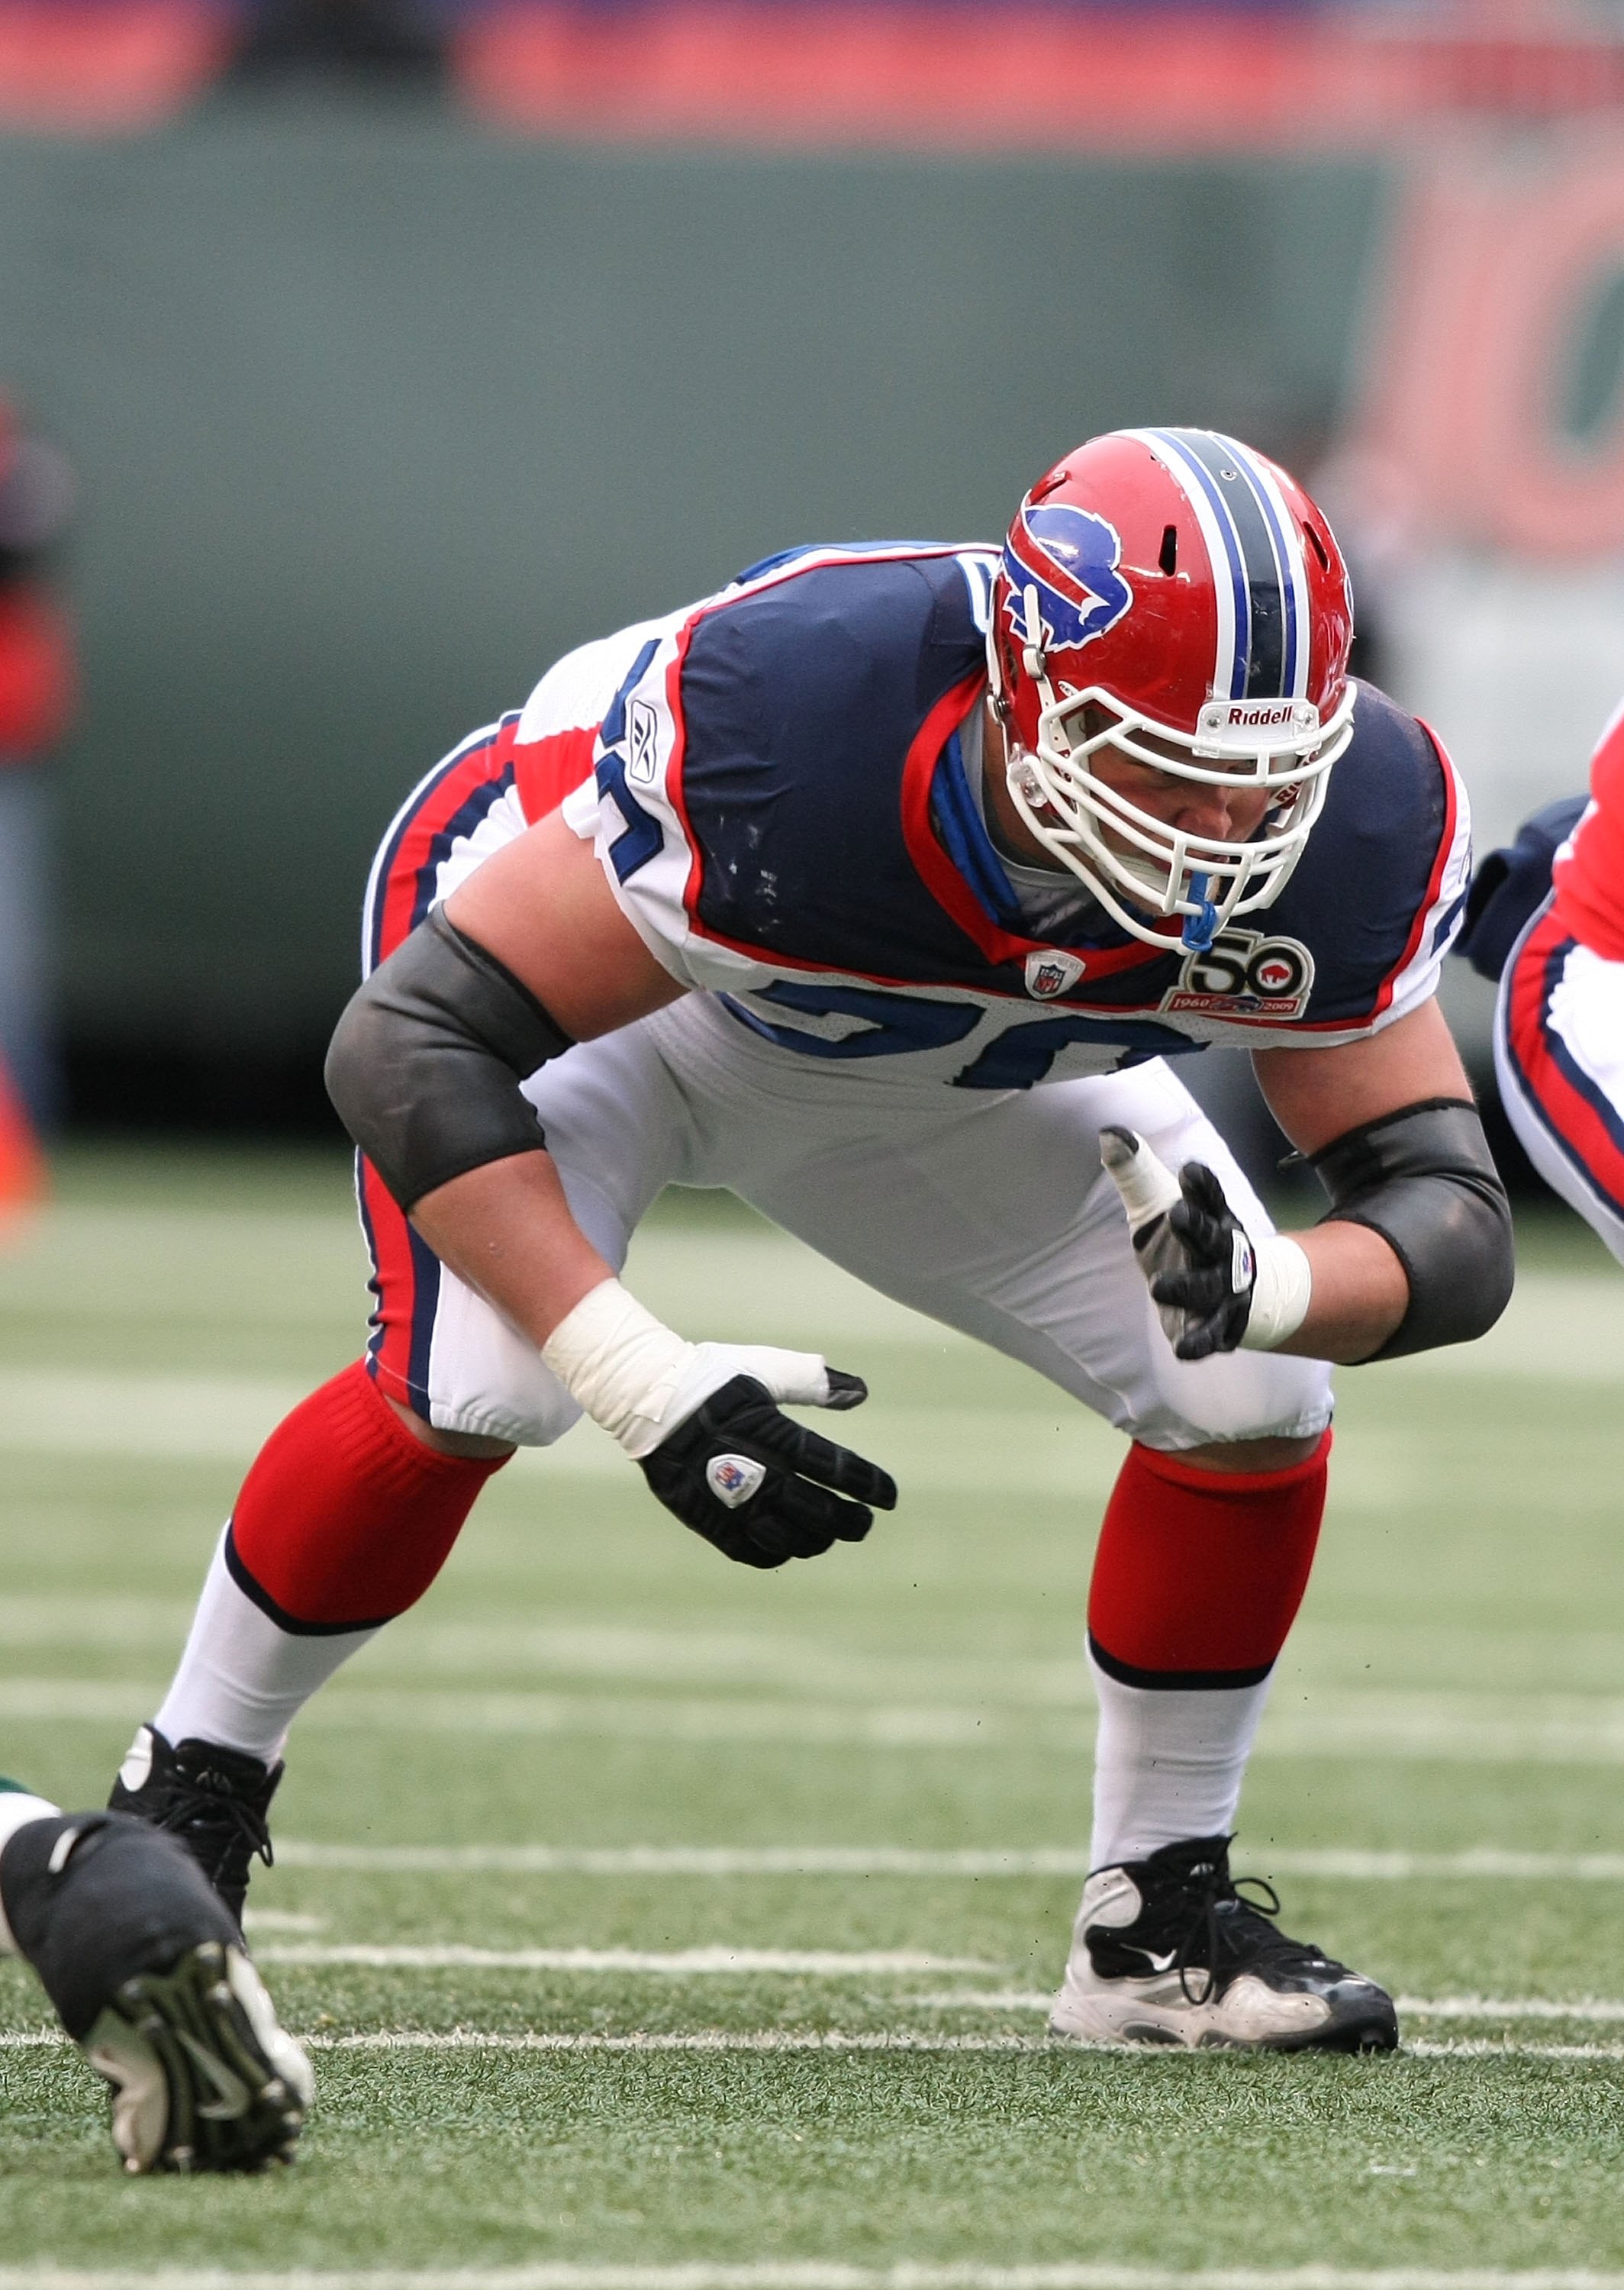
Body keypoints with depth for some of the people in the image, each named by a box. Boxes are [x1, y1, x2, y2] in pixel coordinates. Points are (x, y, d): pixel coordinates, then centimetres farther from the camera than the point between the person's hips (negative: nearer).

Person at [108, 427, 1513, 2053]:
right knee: (469, 1386, -27)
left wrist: (1266, 1289, -49)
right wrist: (648, 1386, -48)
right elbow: (411, 1047, -40)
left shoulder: (1340, 830, -32)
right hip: (588, 968, -4)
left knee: (1254, 1408, -8)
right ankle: (182, 1803, -3)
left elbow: (1451, 1220, -25)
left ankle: (1159, 1918, 11)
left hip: (951, 1057, 5)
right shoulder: (786, 727, -45)